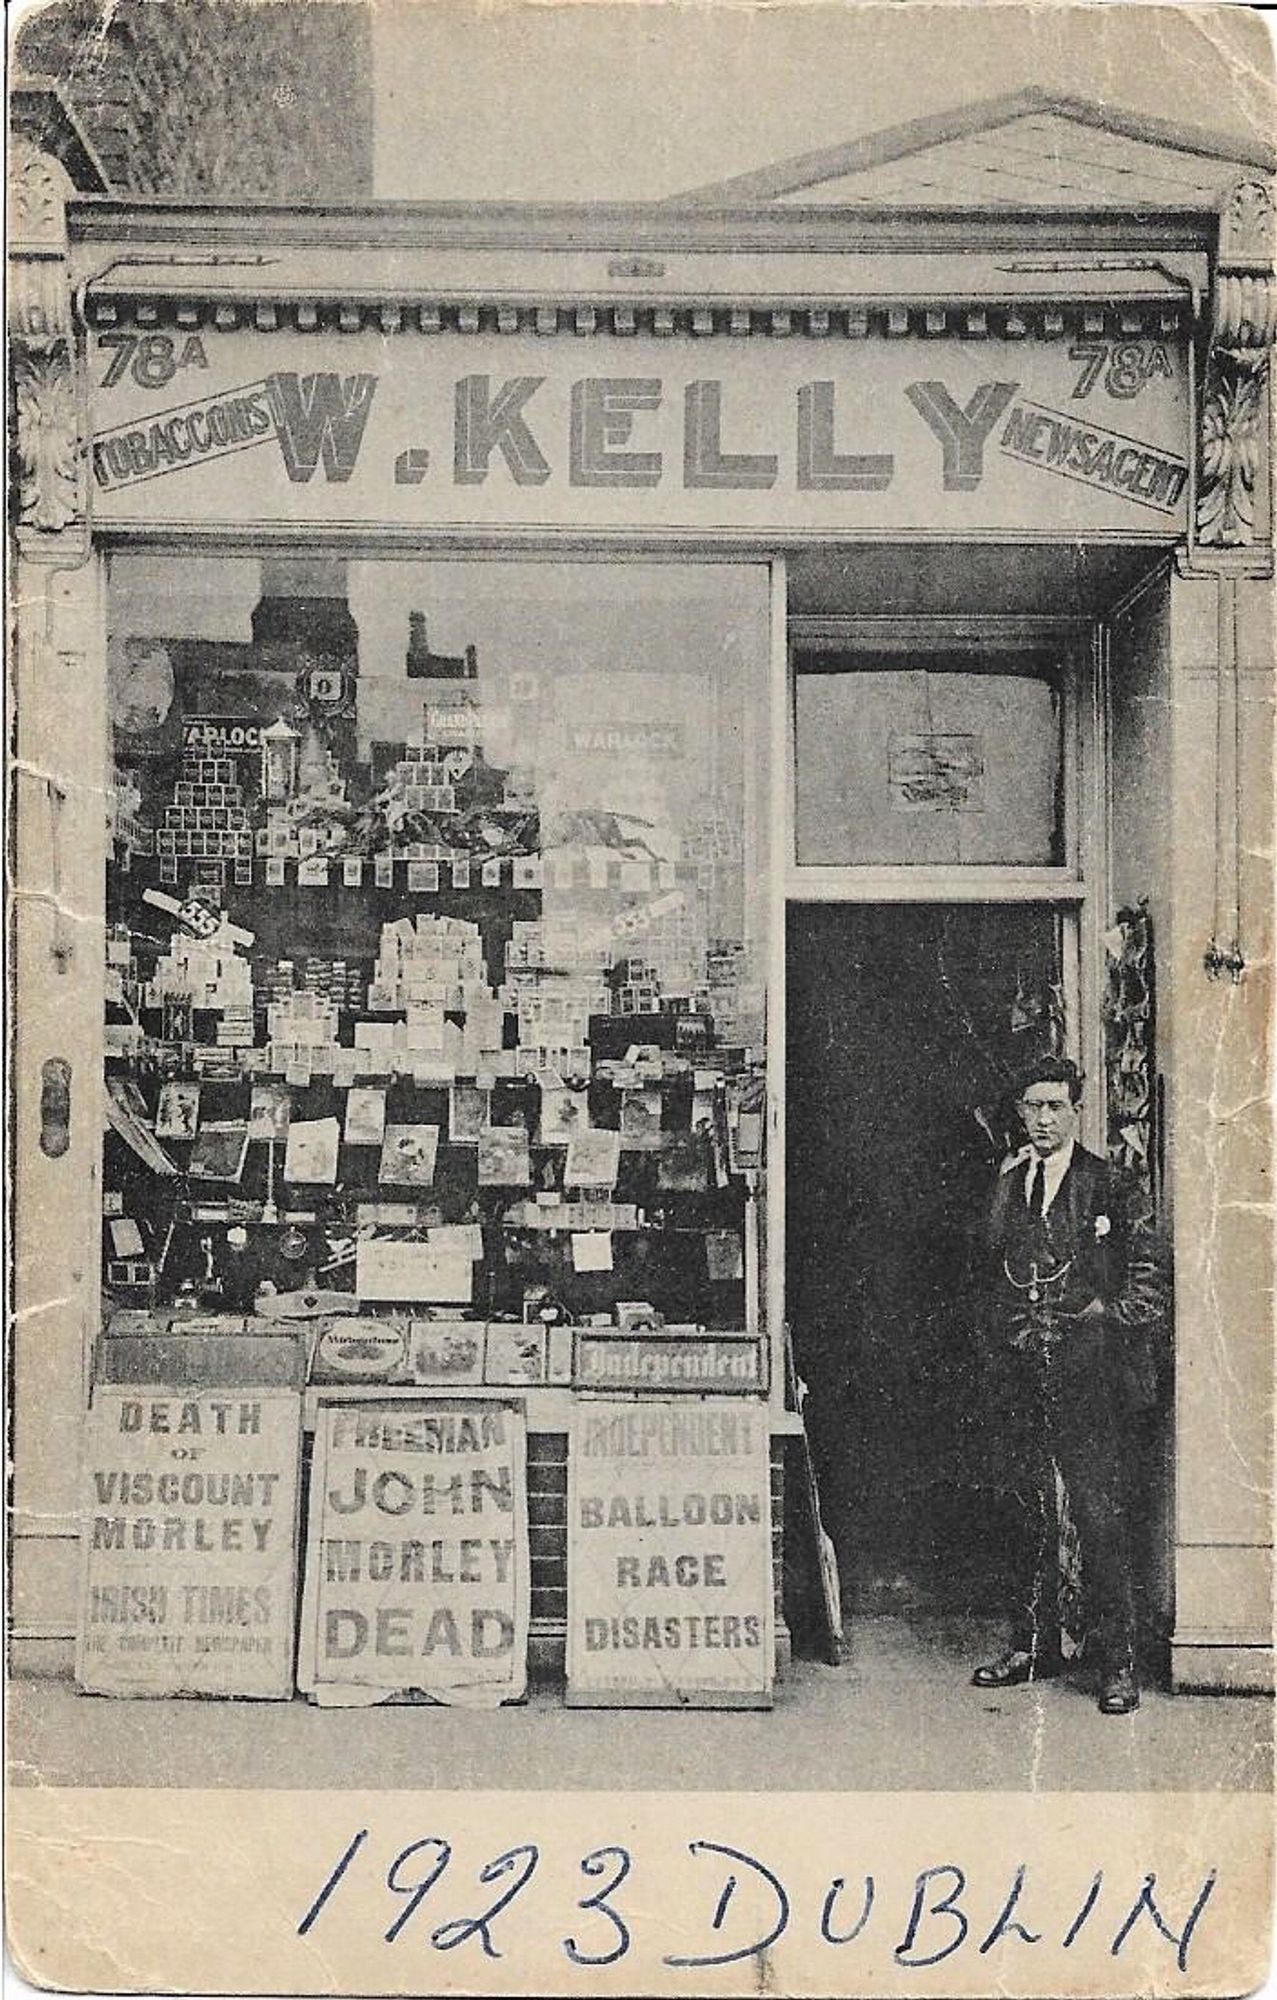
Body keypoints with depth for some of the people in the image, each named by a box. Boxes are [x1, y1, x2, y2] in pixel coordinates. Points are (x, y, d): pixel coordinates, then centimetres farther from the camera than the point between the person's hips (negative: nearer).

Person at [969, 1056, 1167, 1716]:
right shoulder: (1006, 1185, 14)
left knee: (1100, 1515, -6)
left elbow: (1150, 1281, 0)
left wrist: (1102, 1311, -7)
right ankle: (1033, 1644, 21)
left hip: (1085, 1369, -5)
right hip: (1017, 1370, 5)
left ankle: (1117, 1660, 1)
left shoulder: (1107, 1185, 0)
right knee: (1028, 1512, 11)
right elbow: (986, 1270, 13)